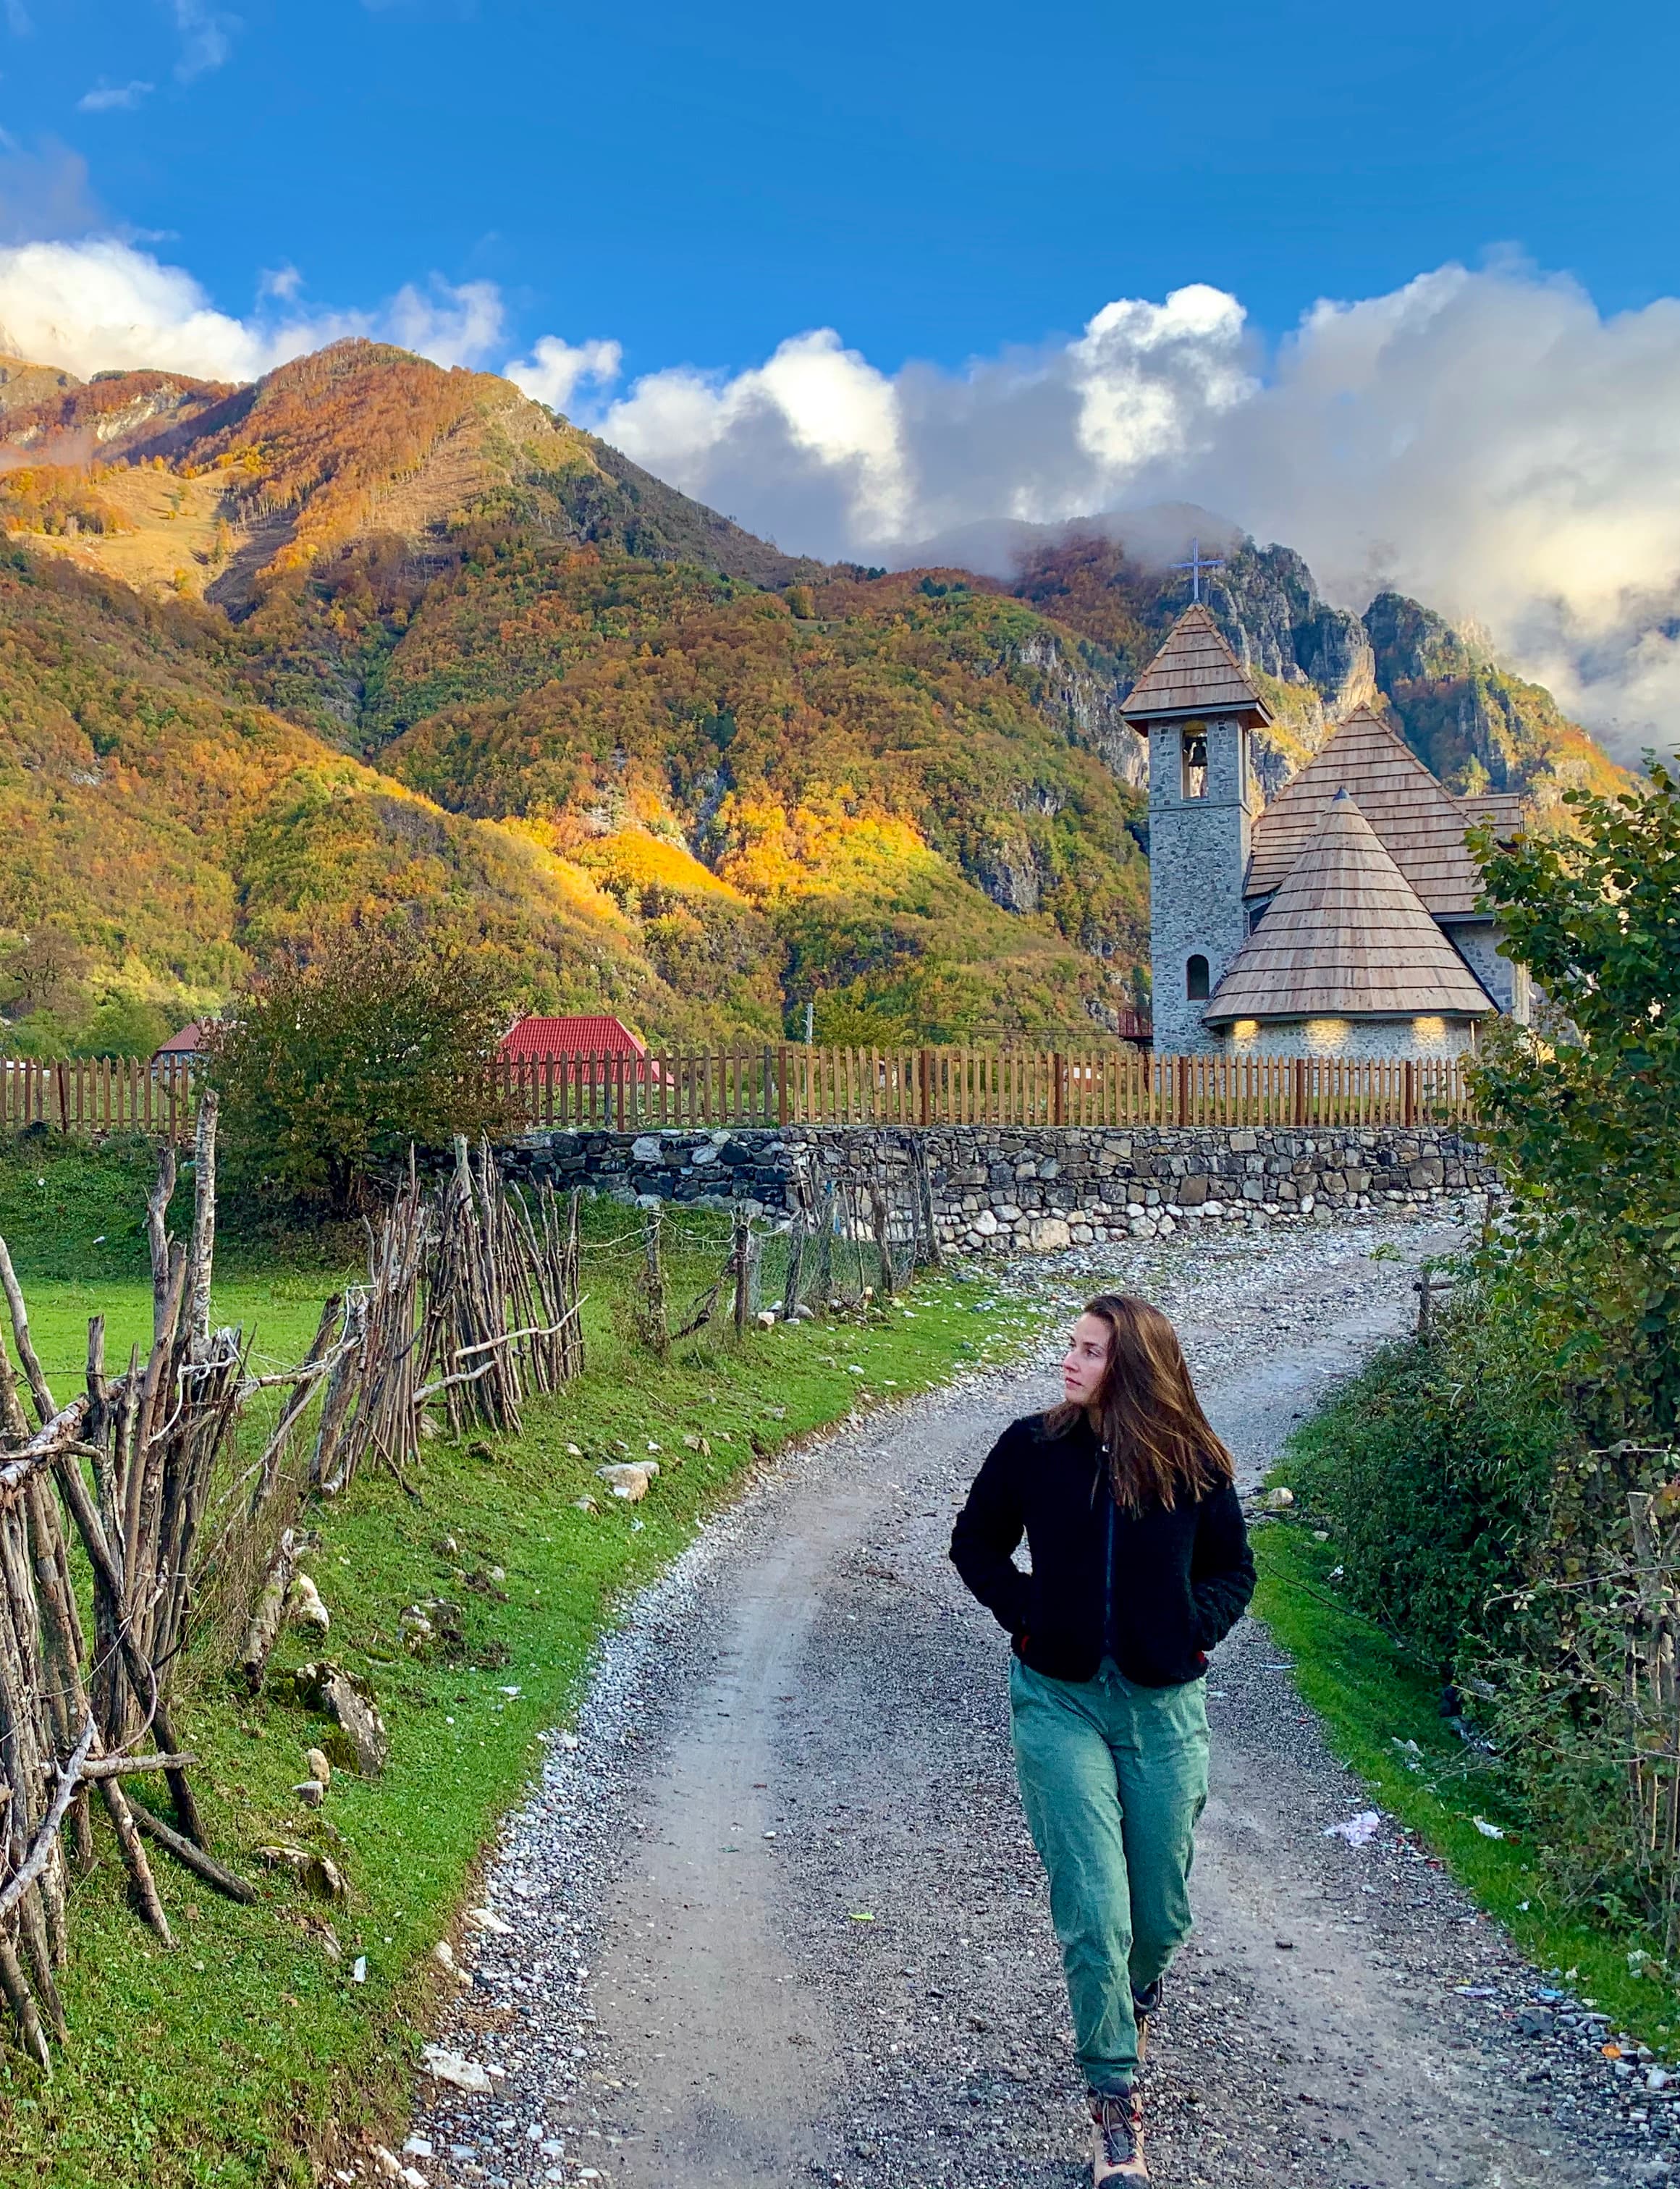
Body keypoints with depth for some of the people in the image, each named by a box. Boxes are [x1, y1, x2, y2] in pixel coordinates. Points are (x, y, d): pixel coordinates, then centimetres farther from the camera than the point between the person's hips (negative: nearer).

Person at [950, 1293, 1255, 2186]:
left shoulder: (1193, 1464, -4)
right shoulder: (1032, 1447, -5)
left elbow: (1231, 1567, 11)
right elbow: (975, 1543, 9)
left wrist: (1197, 1629, -6)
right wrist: (1025, 1615, -3)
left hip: (1164, 1704, 1)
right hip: (1060, 1699, -1)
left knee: (1162, 1909, 12)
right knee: (1093, 1911, -6)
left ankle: (1133, 1998, 48)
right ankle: (1115, 2111, 9)